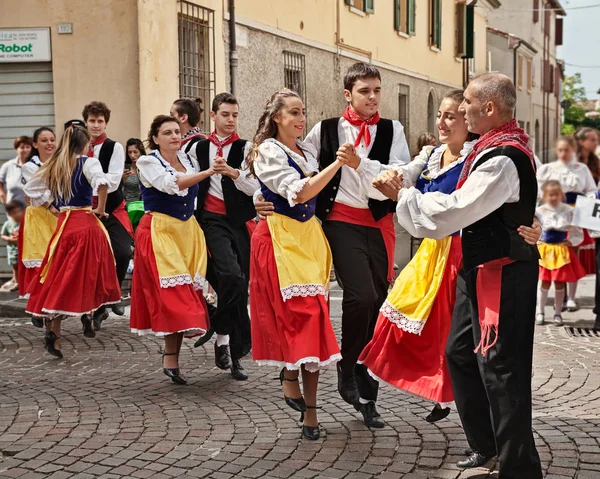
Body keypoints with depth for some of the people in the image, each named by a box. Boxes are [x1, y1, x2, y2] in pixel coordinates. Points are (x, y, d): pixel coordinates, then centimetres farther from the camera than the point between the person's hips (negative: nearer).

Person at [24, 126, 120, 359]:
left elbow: (31, 188, 19)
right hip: (86, 224, -5)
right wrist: (100, 209, -13)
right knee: (85, 276, 7)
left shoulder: (52, 167, 10)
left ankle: (54, 329, -3)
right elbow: (102, 183, -25)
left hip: (63, 223, 5)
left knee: (61, 278, 6)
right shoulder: (88, 163, -6)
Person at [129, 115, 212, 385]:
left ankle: (172, 358, 7)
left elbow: (198, 194, 20)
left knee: (186, 294, 0)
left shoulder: (188, 160, 12)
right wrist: (208, 172, -31)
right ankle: (171, 360, -9)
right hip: (159, 232, -5)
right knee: (171, 292, -14)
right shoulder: (148, 162, -5)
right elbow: (171, 184, -22)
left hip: (188, 231, 5)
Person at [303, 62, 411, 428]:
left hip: (379, 224, 2)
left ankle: (366, 393, 17)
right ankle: (347, 369, 4)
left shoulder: (392, 131, 6)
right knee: (361, 296, -20)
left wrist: (360, 163, -17)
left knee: (378, 304, 5)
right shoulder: (326, 130, 4)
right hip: (342, 221, -2)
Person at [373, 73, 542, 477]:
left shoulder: (502, 159, -23)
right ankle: (486, 446, 33)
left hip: (502, 275, -11)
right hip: (481, 268, 11)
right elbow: (469, 204, 18)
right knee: (460, 354, 19)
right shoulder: (503, 145, 10)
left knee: (500, 369, -4)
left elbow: (448, 214, -25)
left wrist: (401, 193, -11)